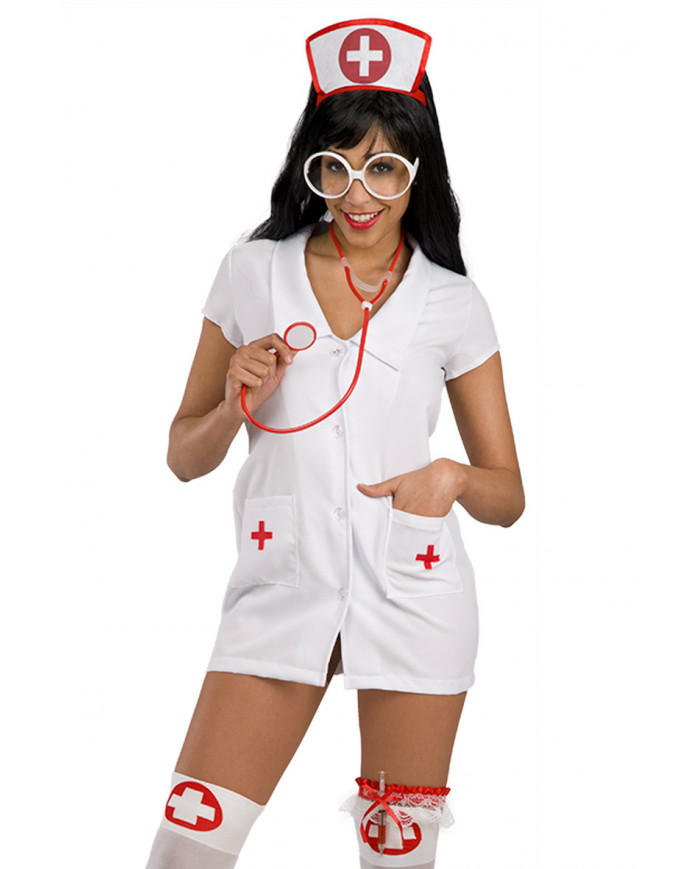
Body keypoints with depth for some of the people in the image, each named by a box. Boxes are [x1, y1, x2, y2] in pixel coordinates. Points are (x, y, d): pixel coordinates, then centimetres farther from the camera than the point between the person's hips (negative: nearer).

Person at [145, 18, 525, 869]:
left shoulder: (452, 304, 3)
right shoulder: (253, 272, 3)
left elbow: (508, 497, 6)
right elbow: (184, 457, 9)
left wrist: (456, 478, -16)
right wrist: (235, 408, -12)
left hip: (412, 596, 0)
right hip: (282, 584, 0)